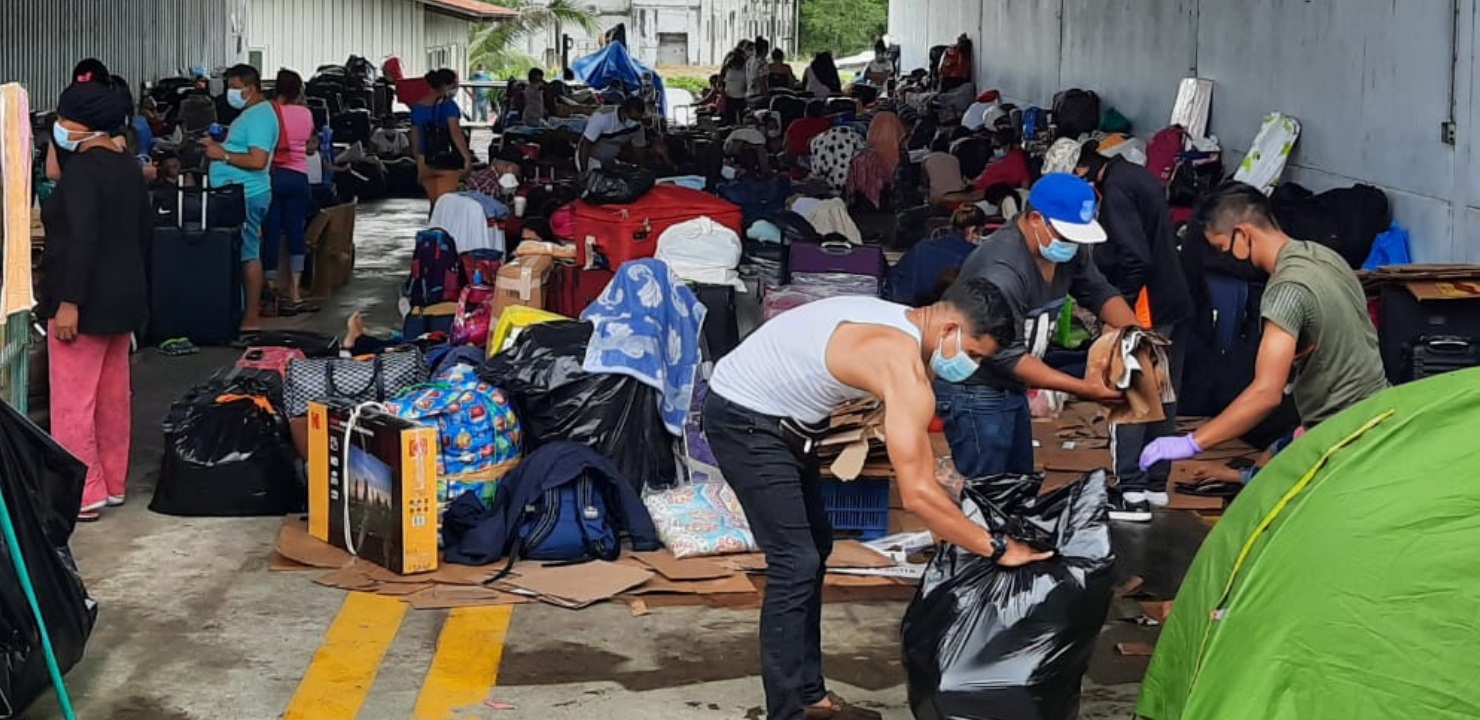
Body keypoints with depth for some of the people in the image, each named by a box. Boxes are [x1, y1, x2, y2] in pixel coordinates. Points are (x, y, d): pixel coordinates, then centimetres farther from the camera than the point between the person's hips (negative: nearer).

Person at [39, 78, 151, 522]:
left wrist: (68, 302, -24)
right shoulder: (128, 166, 10)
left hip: (87, 300, -9)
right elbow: (144, 229, 16)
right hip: (123, 292, 9)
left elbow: (81, 240, -24)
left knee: (73, 399, -4)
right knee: (113, 394, 15)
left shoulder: (83, 169, -18)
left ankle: (82, 497, -1)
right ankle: (113, 484, 23)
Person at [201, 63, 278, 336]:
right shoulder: (249, 113, 20)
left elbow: (258, 160, -23)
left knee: (248, 255, -8)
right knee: (246, 253, 10)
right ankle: (247, 312, 13)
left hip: (248, 195, -10)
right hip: (237, 193, 10)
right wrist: (217, 145, 14)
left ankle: (251, 319, -6)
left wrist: (223, 155, -16)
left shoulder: (260, 116, -13)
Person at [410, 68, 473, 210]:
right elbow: (455, 133, -21)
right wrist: (467, 158, -20)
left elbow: (415, 138, 16)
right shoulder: (447, 105, -10)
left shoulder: (418, 106, 11)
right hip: (447, 163, -6)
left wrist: (420, 166, 24)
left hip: (426, 164, 6)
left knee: (434, 205, 15)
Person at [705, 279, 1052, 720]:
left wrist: (951, 519, 7)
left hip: (776, 417, 11)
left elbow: (915, 442, 13)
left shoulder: (904, 328, 4)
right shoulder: (903, 365, -27)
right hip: (743, 419, -11)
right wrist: (997, 548, -23)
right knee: (795, 564, -13)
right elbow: (916, 493, -31)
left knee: (814, 547, 18)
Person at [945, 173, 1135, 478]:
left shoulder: (1066, 251, -4)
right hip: (974, 394, -9)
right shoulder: (1001, 269, -29)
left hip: (1011, 389, 9)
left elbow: (1099, 292, 11)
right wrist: (1084, 389, -29)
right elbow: (1007, 356, -29)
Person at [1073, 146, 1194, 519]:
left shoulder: (1116, 190, -15)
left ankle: (1131, 494, -7)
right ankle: (1155, 484, 24)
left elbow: (1135, 257, -23)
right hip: (1174, 305, 10)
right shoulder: (1141, 177, 14)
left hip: (1144, 308, -10)